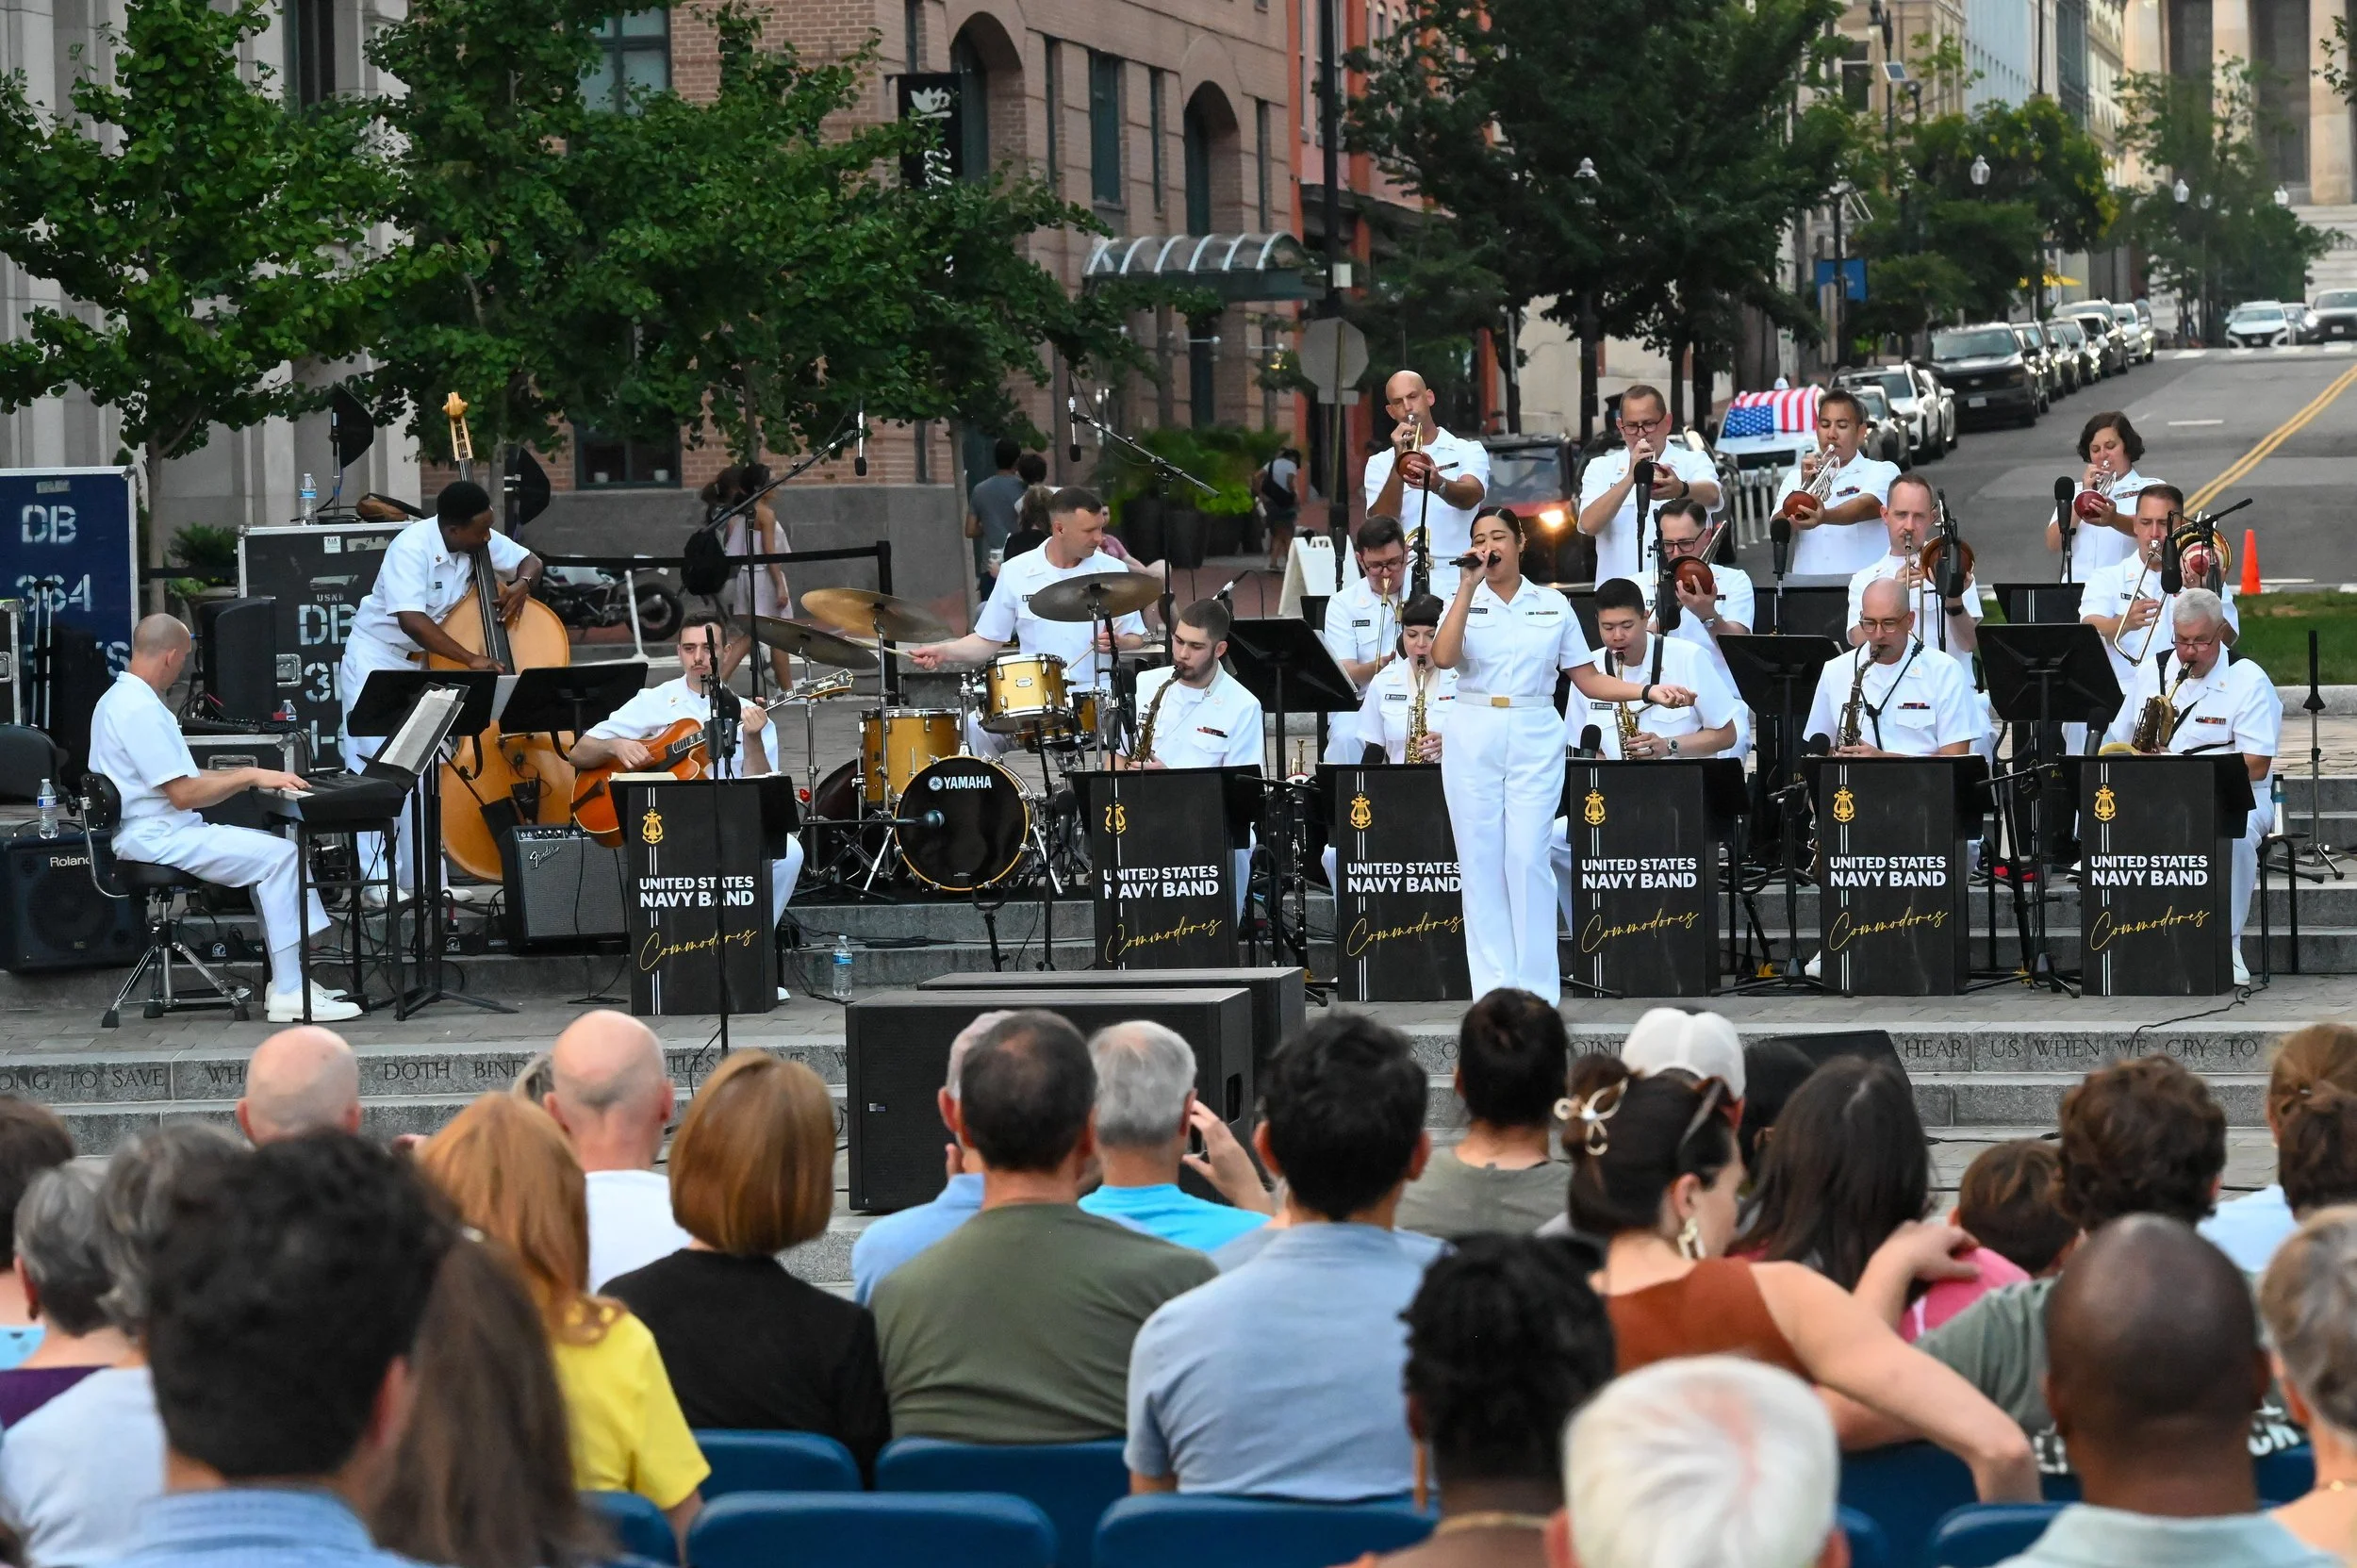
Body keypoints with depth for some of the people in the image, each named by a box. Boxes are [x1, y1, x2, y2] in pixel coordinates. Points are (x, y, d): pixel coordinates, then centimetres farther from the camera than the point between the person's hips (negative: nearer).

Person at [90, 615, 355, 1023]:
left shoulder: (122, 698, 16)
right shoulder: (140, 710, -19)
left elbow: (180, 776, 21)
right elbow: (183, 794, -21)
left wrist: (247, 776, 14)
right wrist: (249, 777, -11)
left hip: (156, 831, 11)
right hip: (158, 837, -11)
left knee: (274, 848, 10)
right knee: (280, 856, -17)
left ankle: (289, 978, 4)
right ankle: (289, 994, -19)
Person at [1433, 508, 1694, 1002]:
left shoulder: (1553, 605, 8)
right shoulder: (1464, 602, 7)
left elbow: (1589, 681, 9)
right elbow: (1443, 657, -13)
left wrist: (1650, 692, -5)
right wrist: (1468, 588, -14)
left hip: (1534, 739, -1)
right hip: (1472, 739, 1)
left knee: (1528, 859, -9)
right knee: (1481, 861, 0)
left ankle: (1536, 989, -4)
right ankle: (1492, 989, 4)